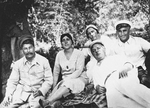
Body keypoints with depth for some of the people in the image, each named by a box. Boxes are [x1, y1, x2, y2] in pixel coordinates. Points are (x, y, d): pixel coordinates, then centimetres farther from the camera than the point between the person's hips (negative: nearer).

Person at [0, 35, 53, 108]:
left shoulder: (44, 61, 0)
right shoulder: (18, 63, 7)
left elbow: (49, 80, 1)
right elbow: (12, 81, 8)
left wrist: (41, 91, -14)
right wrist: (8, 94, -9)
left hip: (37, 93, -2)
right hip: (21, 91, 3)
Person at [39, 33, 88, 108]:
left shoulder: (79, 54, -3)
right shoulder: (59, 55, 8)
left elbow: (79, 71, -11)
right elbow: (56, 72, 7)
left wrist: (66, 80, -21)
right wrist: (54, 86, -6)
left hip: (79, 79, -4)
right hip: (65, 81, 4)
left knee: (68, 84, -36)